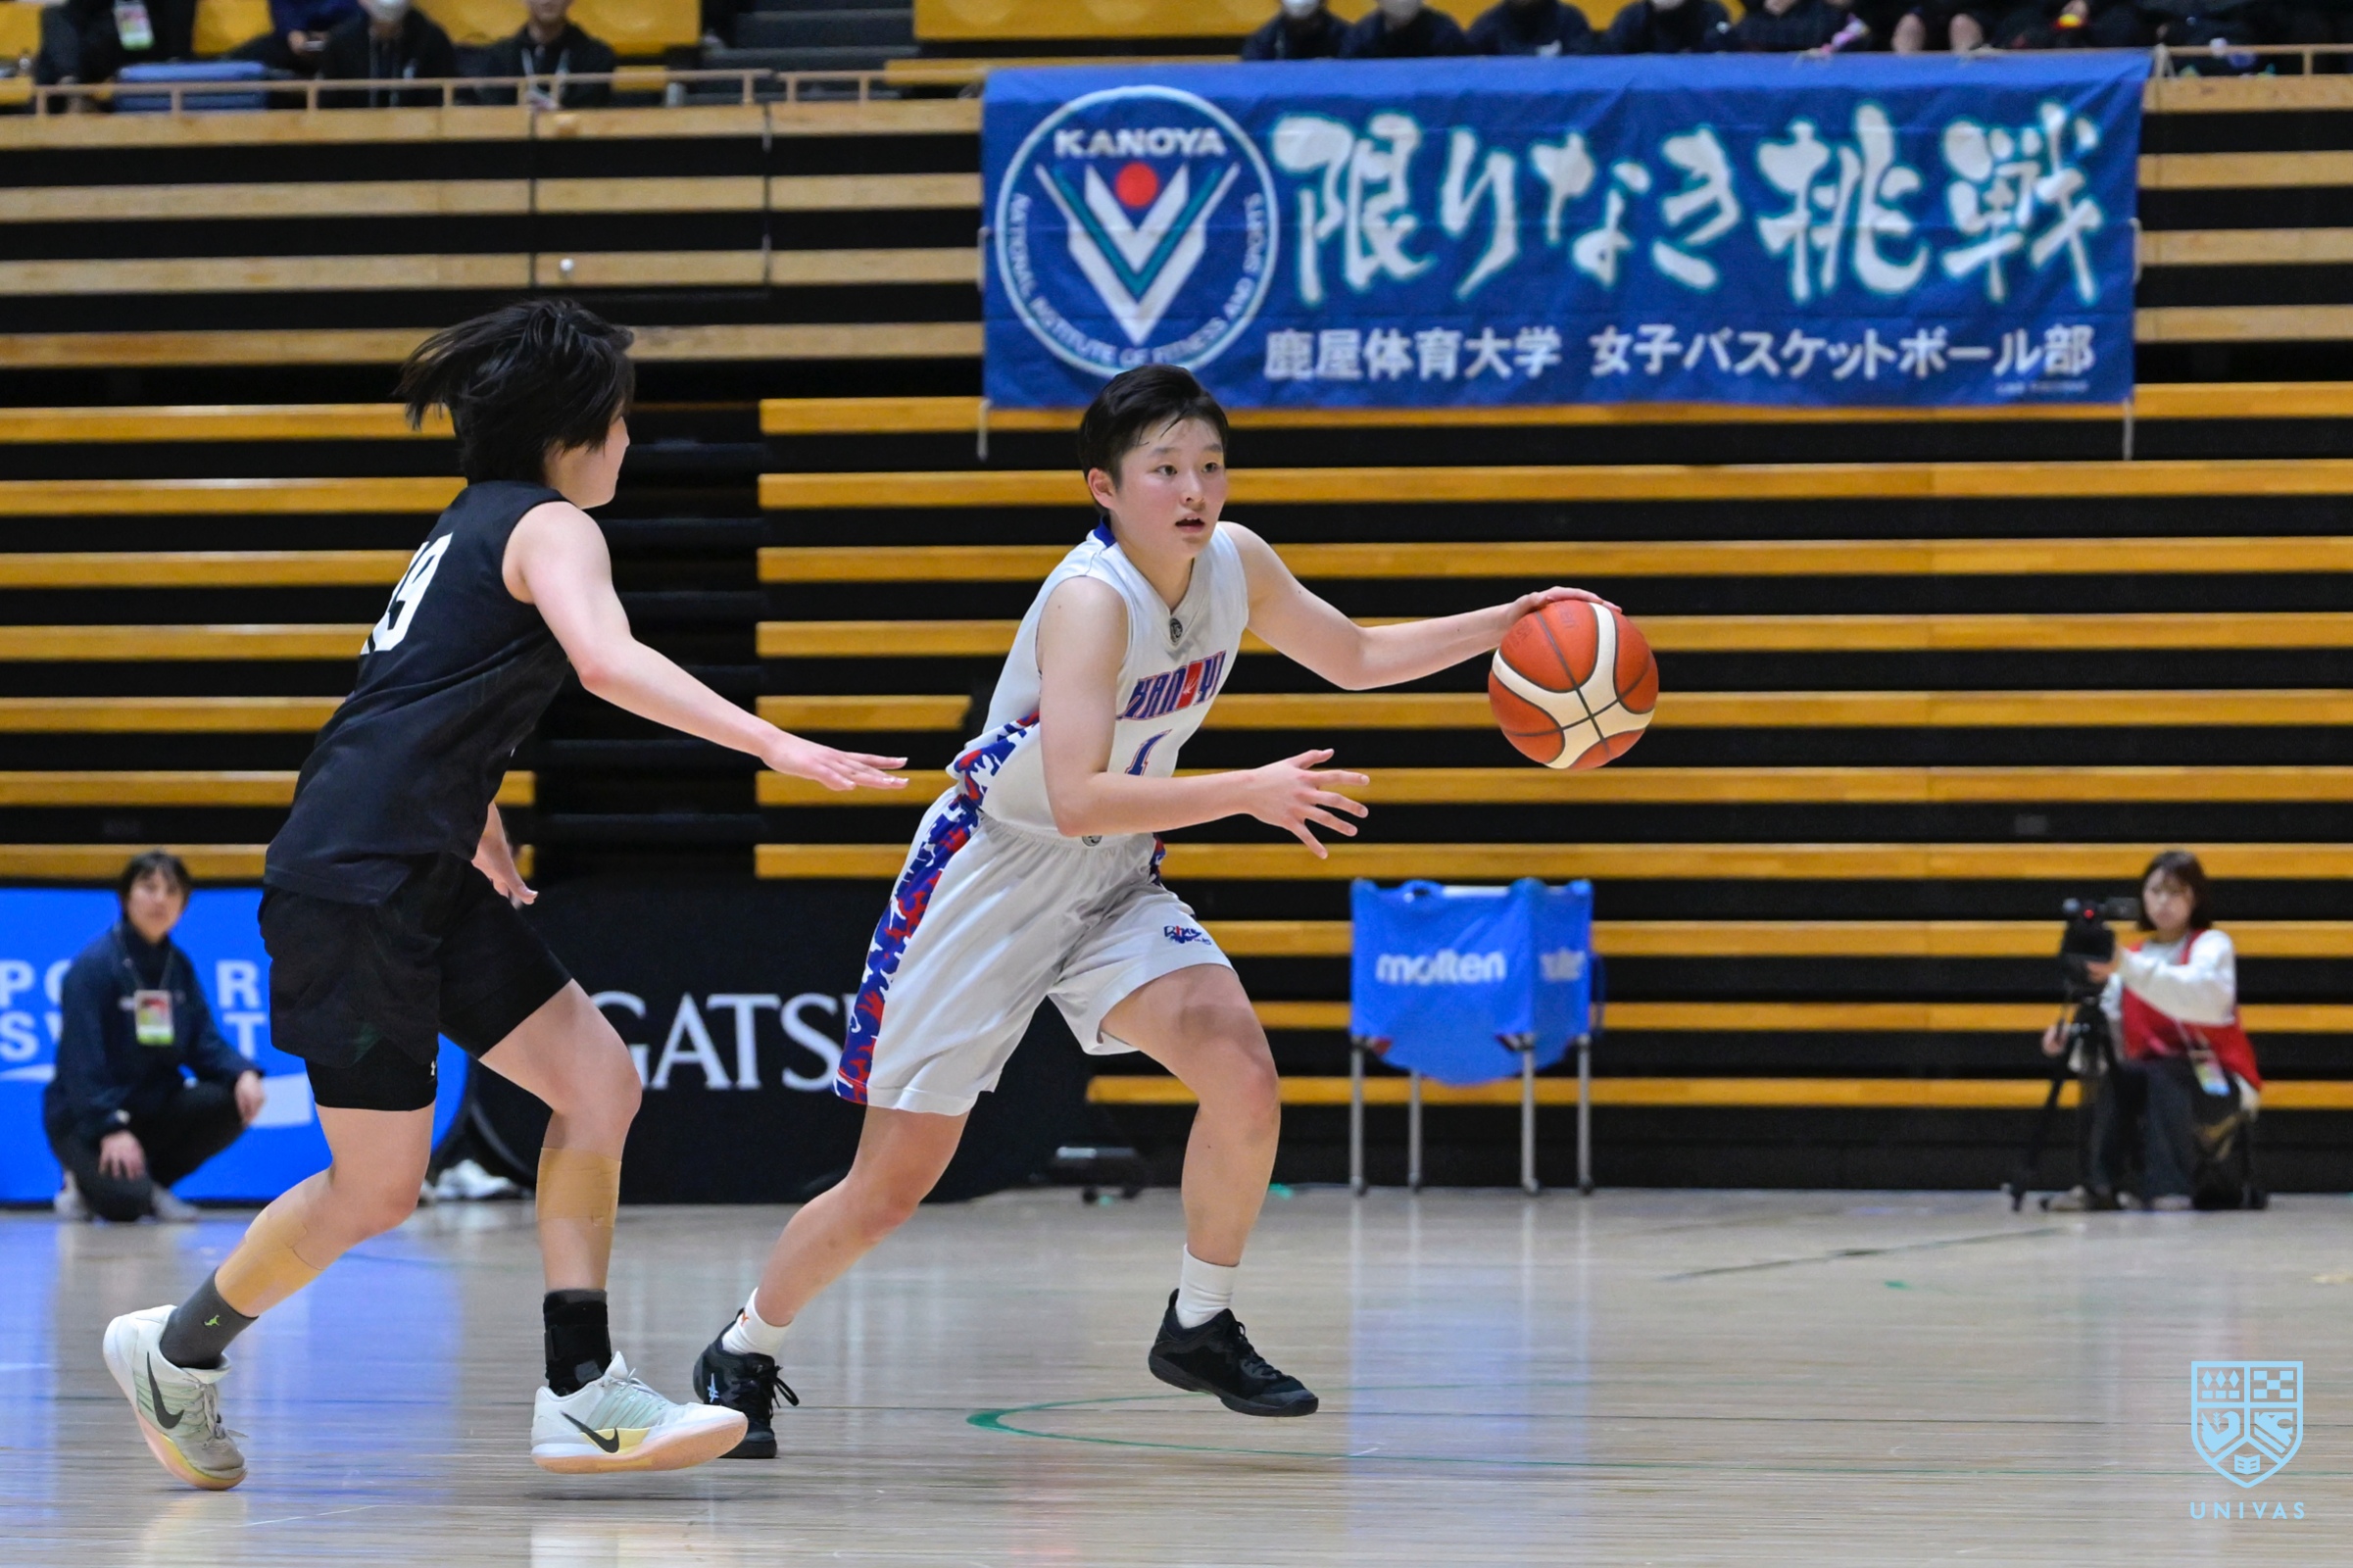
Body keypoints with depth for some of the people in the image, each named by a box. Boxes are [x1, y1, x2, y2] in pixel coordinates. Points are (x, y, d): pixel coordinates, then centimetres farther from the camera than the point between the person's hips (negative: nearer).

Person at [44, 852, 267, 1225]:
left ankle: (153, 1184, 2)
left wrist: (242, 1074, -19)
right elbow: (81, 1059, -20)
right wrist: (111, 1130, -30)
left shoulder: (179, 967, 6)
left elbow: (204, 1044, 4)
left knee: (235, 1103, -17)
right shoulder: (94, 964, -15)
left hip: (154, 1108, 7)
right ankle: (85, 1184, 6)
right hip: (85, 1120, -7)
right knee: (126, 1201, -32)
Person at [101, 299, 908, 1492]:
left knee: (598, 1082, 2)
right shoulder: (552, 528, -8)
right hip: (353, 884, -10)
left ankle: (581, 1393, 0)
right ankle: (176, 1350, 19)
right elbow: (606, 661, -28)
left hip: (428, 882, 10)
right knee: (380, 1186, -3)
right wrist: (775, 745, -34)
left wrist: (482, 842, 41)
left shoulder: (474, 523, 21)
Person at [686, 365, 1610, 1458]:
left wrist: (1504, 623, 3)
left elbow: (1353, 657, 14)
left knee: (1245, 1081, -17)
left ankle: (1199, 1329, 3)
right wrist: (1247, 793, -39)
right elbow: (1077, 800, -37)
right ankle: (743, 1354, 20)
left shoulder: (1235, 562, -5)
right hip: (990, 876, -6)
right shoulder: (1091, 600, -28)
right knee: (893, 1183, -3)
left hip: (1113, 880, 6)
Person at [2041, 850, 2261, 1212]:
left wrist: (2128, 968, -39)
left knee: (2164, 1076, -35)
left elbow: (2206, 999, -29)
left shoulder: (2212, 945, -5)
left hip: (2218, 1084, -4)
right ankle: (2100, 1187, -24)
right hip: (2153, 1080, 4)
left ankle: (2170, 1188, -34)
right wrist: (2071, 1034, -22)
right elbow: (2111, 1025, 2)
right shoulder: (2133, 957, 11)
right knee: (2114, 1077, -26)